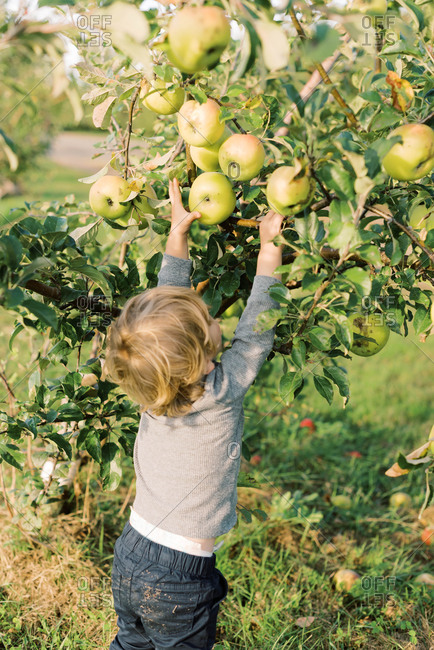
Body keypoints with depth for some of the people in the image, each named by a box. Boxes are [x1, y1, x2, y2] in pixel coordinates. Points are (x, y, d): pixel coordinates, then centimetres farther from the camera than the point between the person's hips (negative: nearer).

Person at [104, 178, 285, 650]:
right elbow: (255, 333, -10)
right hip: (178, 583, -5)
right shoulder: (222, 392, -24)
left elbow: (169, 300, 1)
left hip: (129, 556, 5)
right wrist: (269, 247, -4)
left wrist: (179, 231, 4)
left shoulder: (151, 386, -9)